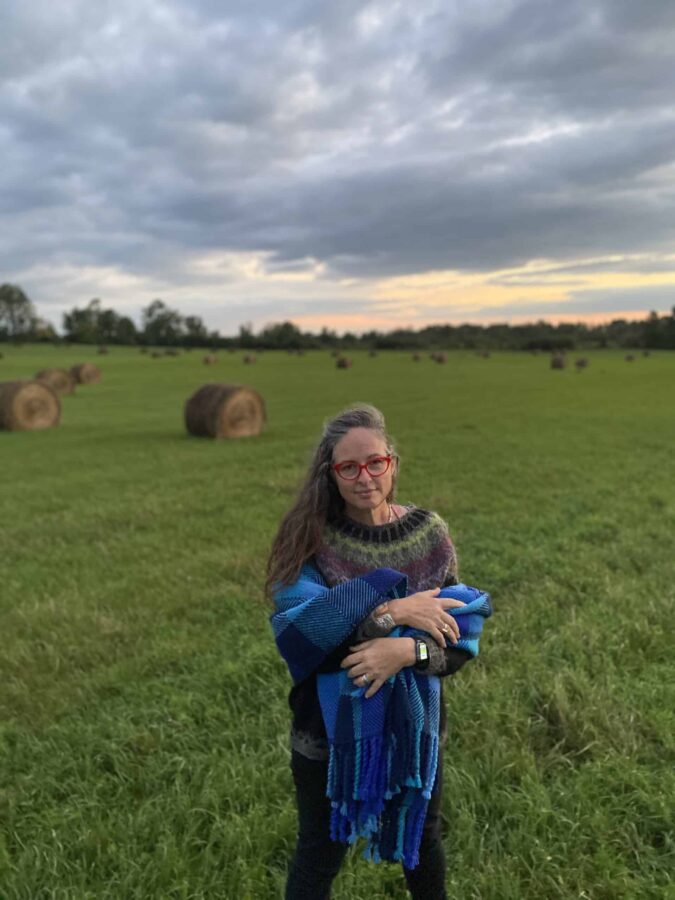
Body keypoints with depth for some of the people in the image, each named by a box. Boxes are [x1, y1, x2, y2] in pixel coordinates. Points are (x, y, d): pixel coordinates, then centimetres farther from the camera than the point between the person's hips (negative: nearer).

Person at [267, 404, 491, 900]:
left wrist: (407, 650, -29)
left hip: (415, 723, 3)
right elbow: (296, 635, -27)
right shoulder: (310, 539, -16)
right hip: (330, 728, -2)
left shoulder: (428, 532, -10)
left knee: (422, 837, 28)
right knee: (321, 853, 19)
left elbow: (462, 635, -10)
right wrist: (391, 610, -31)